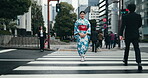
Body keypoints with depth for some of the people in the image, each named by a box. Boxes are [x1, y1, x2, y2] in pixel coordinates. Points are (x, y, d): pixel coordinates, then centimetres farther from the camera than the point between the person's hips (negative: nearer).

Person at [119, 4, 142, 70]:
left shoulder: (125, 17, -5)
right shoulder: (138, 16, 2)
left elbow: (123, 26, -14)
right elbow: (140, 24, 13)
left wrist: (121, 35, -16)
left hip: (128, 35, 0)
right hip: (135, 35, 0)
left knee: (127, 48, 18)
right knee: (137, 48, -5)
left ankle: (125, 60, 29)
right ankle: (139, 62, -23)